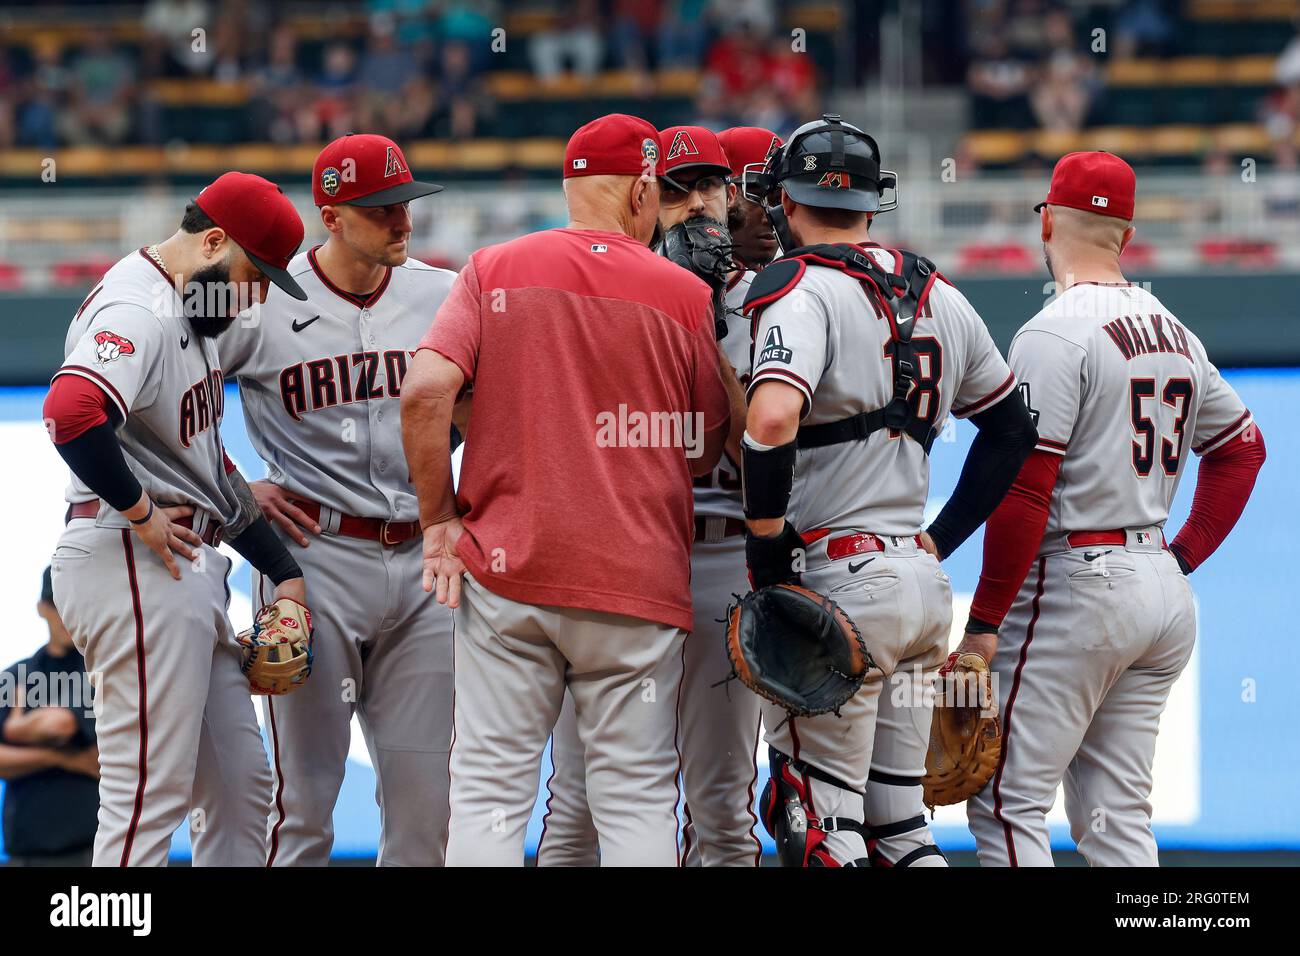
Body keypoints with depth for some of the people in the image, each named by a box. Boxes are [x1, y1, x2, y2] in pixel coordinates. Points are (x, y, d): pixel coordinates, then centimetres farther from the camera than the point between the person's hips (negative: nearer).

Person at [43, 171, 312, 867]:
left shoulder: (195, 308, 18)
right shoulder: (138, 310, -16)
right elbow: (72, 412, -36)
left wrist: (282, 569, 21)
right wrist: (140, 511, -22)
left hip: (189, 568, 11)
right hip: (134, 567, -11)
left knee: (240, 788, 13)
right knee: (148, 797, -9)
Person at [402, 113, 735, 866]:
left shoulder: (494, 269, 4)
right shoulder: (686, 296, 1)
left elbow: (425, 390, -8)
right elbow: (706, 455, 6)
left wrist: (439, 520, -1)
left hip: (505, 572, 1)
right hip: (638, 578, -1)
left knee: (490, 790, 2)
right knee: (638, 799, 4)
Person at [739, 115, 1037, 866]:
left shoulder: (803, 290, -10)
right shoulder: (939, 297, 14)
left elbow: (772, 420, -28)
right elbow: (1012, 430, 24)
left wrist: (766, 546, -16)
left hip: (837, 581, -8)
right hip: (924, 583, 8)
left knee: (822, 827, -5)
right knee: (898, 821, 14)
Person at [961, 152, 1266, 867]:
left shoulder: (1054, 336, -12)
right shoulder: (1176, 333, 12)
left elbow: (1023, 491, -17)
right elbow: (1241, 447, 23)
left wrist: (984, 623, -14)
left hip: (1076, 586, -8)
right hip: (1164, 593, 8)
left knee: (1006, 803, -5)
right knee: (1117, 819, 11)